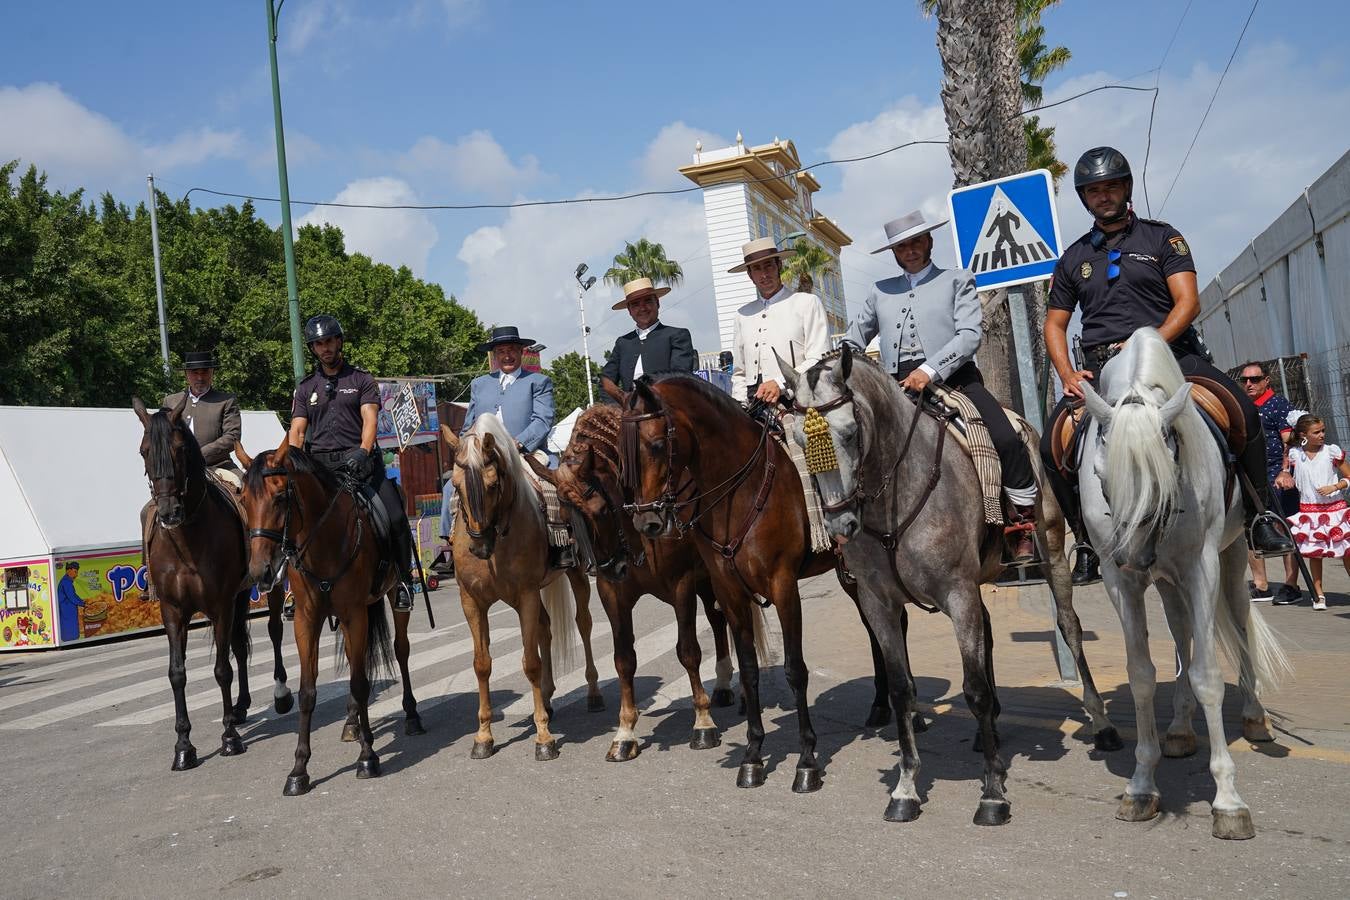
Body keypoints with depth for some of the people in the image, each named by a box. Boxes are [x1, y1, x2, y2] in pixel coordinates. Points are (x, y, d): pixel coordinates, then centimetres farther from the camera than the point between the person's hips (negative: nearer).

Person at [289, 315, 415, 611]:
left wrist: (362, 452, -23)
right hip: (318, 465, 2)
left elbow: (370, 419, -4)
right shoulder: (306, 387, 17)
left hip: (359, 462, -2)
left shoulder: (361, 380, 10)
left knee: (395, 518, -17)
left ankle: (403, 580, -2)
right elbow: (297, 431, 9)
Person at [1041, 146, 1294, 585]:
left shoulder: (1161, 237, 11)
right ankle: (1087, 543, -5)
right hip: (1100, 367, 2)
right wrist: (1068, 375, -1)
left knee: (1244, 413, -25)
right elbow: (1055, 324, 18)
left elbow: (1188, 302, -1)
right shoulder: (1073, 259, 18)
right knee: (1053, 445, -21)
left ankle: (1259, 519, -8)